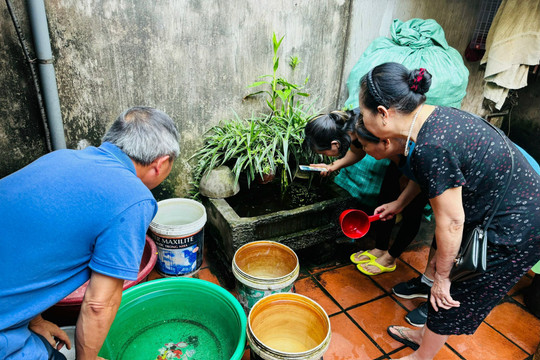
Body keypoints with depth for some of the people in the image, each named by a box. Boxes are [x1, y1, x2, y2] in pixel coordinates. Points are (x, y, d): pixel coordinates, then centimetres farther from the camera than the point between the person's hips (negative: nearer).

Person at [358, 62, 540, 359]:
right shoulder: (431, 115, -2)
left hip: (515, 230, -8)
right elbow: (433, 178, 16)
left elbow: (451, 223, -25)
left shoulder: (431, 149, -32)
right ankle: (426, 334, 45)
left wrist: (442, 276, -9)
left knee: (451, 295, 9)